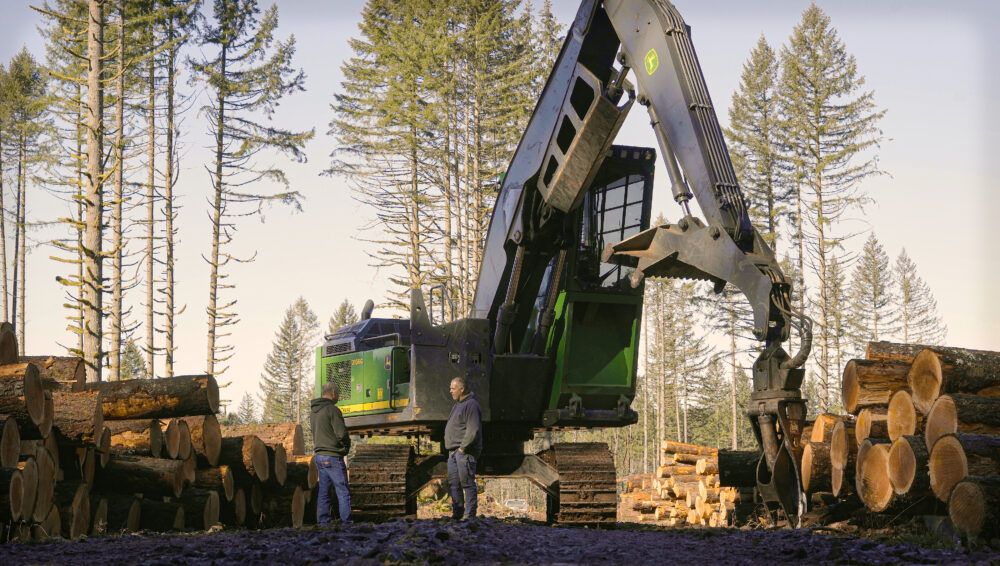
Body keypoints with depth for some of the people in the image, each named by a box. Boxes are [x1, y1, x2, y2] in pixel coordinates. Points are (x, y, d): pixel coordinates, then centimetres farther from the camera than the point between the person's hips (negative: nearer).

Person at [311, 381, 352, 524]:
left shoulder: (313, 412, 13)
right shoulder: (332, 410, -14)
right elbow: (342, 433, -19)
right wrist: (347, 445, -1)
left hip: (319, 455, 8)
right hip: (333, 457, -8)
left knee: (324, 491, 9)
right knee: (343, 491, -4)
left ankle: (323, 522, 8)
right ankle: (346, 523, -6)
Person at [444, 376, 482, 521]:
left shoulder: (471, 405, -11)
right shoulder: (458, 405, 21)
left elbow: (473, 430, -19)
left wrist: (463, 447, -18)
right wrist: (453, 449, 17)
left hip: (464, 451, -10)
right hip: (453, 452, 10)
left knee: (467, 483, -8)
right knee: (454, 483, 10)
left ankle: (469, 515, -7)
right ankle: (457, 513, 16)